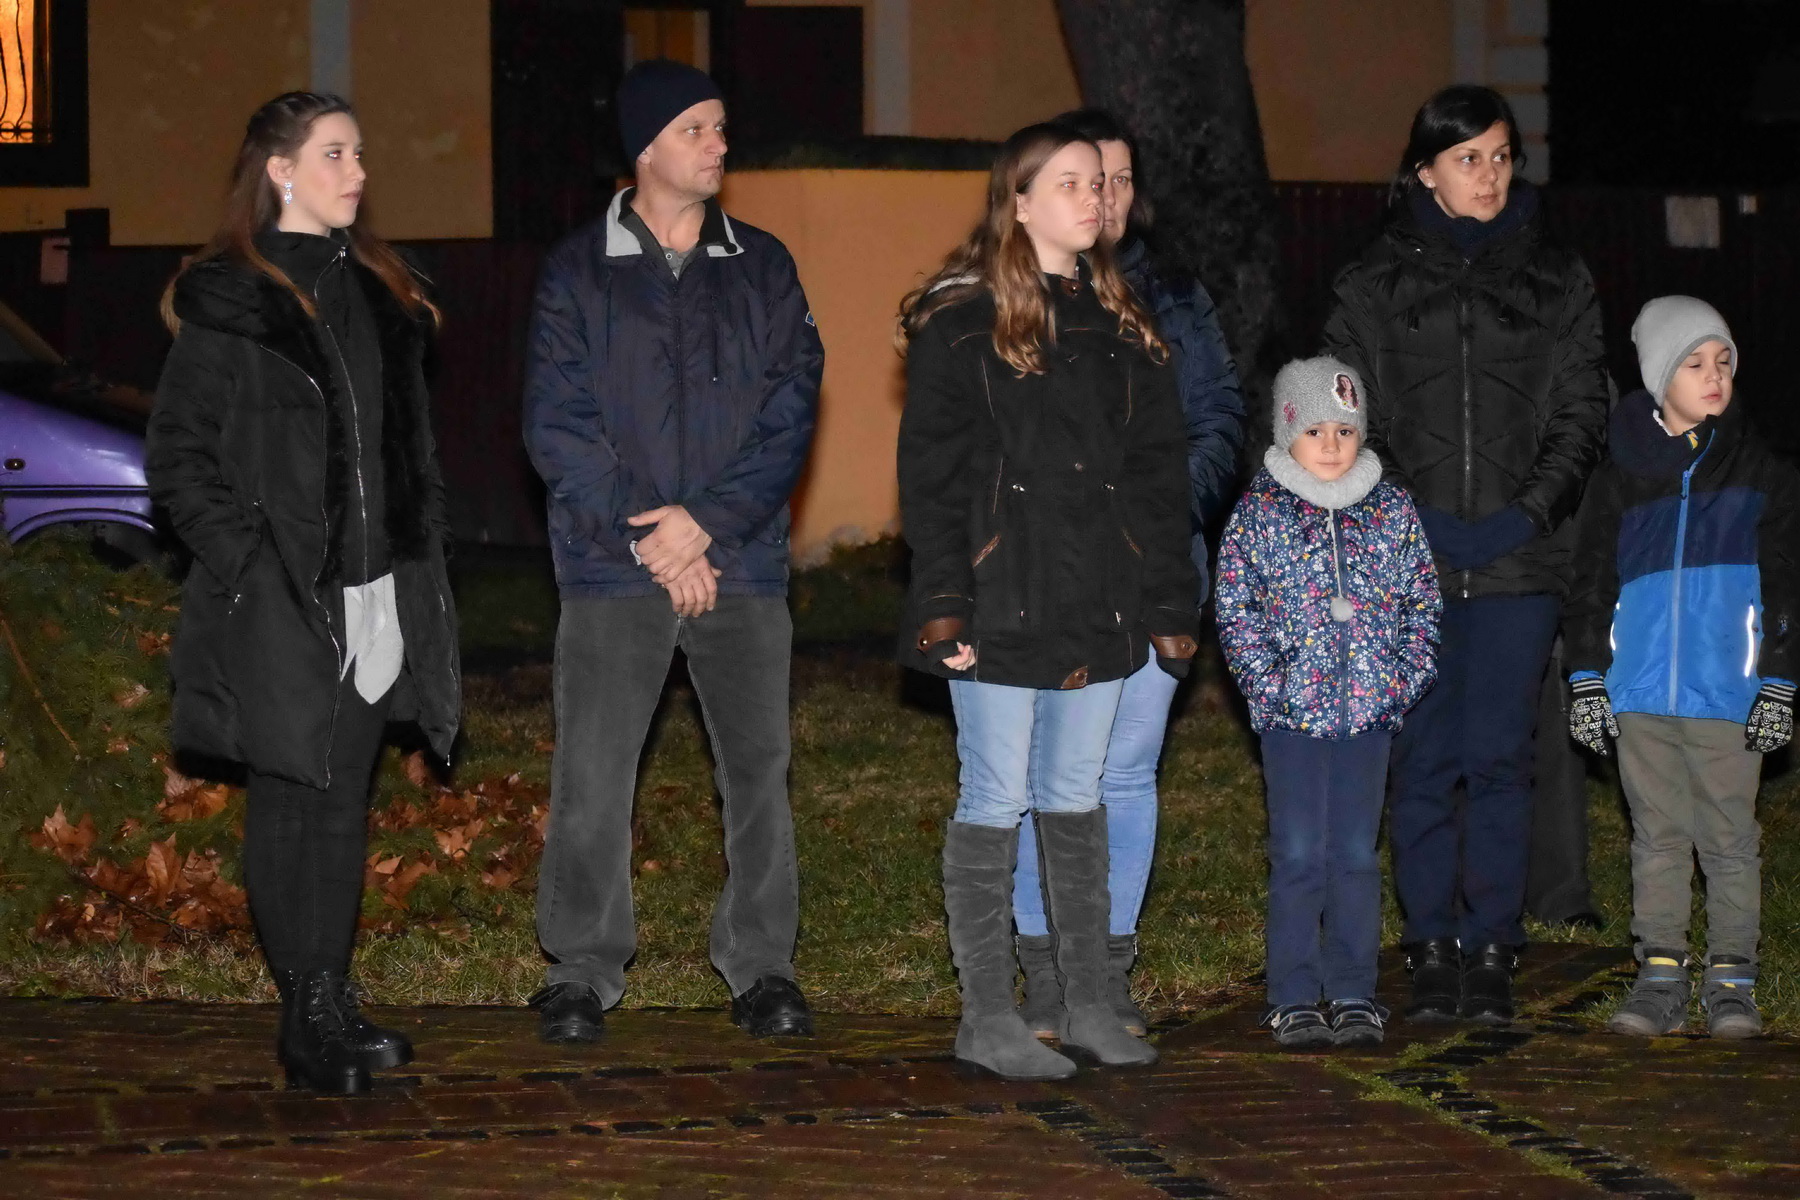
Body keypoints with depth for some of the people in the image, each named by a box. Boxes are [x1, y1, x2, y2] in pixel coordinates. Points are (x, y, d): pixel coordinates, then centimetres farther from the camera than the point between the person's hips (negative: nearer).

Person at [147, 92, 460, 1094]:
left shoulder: (381, 294, 13)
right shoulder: (229, 302, -6)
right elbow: (179, 456, -7)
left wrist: (426, 555, 12)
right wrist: (246, 561, -14)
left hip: (379, 592, 6)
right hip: (281, 600, -6)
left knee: (346, 799, 9)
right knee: (294, 799, -1)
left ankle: (331, 1002, 15)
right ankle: (308, 1020, 4)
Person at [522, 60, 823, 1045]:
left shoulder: (762, 269, 9)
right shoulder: (578, 272, 3)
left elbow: (790, 415, 2)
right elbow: (556, 426, -3)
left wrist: (708, 519, -11)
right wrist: (646, 540, -10)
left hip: (743, 564, 2)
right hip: (612, 571, -2)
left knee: (759, 767, 2)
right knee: (592, 776, -3)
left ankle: (761, 965, 12)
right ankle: (582, 973, 7)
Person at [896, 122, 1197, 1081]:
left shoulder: (1117, 323, 13)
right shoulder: (962, 322, -5)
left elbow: (1158, 465, 15)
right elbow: (931, 470, -8)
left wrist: (1169, 601, 9)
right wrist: (943, 601, -15)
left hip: (1096, 604, 6)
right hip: (1003, 600, -6)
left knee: (1077, 797, 11)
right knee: (996, 800, -2)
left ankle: (1088, 1003, 18)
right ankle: (987, 1018, 3)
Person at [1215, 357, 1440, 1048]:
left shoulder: (1392, 511, 6)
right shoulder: (1258, 513, 0)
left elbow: (1423, 602, 9)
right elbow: (1235, 609, -1)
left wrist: (1407, 678, -3)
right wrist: (1267, 684, -10)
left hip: (1371, 709, 2)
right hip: (1292, 713, -2)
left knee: (1357, 853, 6)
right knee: (1298, 854, 1)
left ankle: (1354, 994, 13)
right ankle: (1294, 998, 7)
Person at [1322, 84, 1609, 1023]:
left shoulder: (1557, 282, 9)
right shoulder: (1373, 285, 6)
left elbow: (1581, 413, 7)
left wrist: (1530, 512, -7)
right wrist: (1408, 520, -9)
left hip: (1517, 561, 0)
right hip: (1408, 560, 0)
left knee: (1498, 756, -2)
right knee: (1421, 758, 1)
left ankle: (1492, 949, 6)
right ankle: (1431, 947, 10)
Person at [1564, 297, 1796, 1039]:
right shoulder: (1621, 472, 7)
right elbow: (1593, 581, 13)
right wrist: (1586, 680, 8)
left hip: (1728, 693, -2)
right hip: (1641, 690, 2)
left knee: (1729, 837, 2)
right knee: (1657, 836, 7)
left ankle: (1732, 980, 9)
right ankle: (1660, 977, 13)